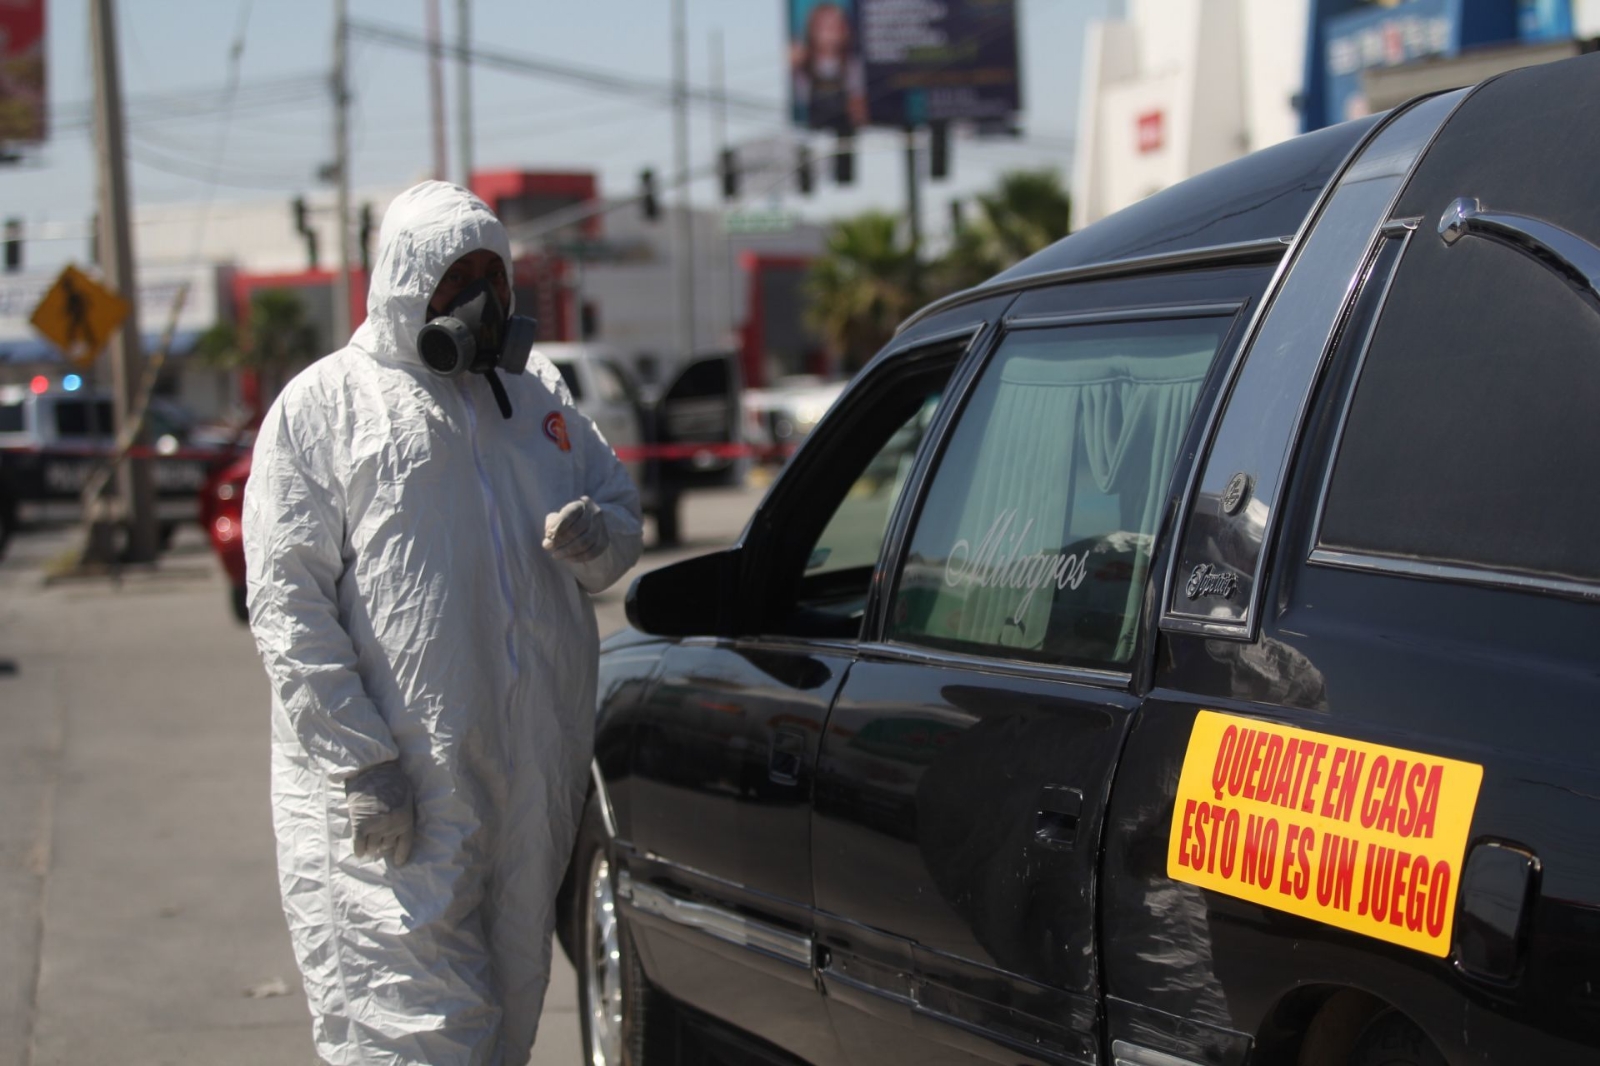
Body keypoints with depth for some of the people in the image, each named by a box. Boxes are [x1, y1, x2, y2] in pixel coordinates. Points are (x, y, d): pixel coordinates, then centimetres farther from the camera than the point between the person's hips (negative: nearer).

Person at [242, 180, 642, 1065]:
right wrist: (359, 763, -17)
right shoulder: (323, 405, -1)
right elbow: (287, 605, -8)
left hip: (532, 783, 6)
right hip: (391, 794, -6)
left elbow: (624, 517, 23)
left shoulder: (537, 393, 16)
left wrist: (596, 535, -4)